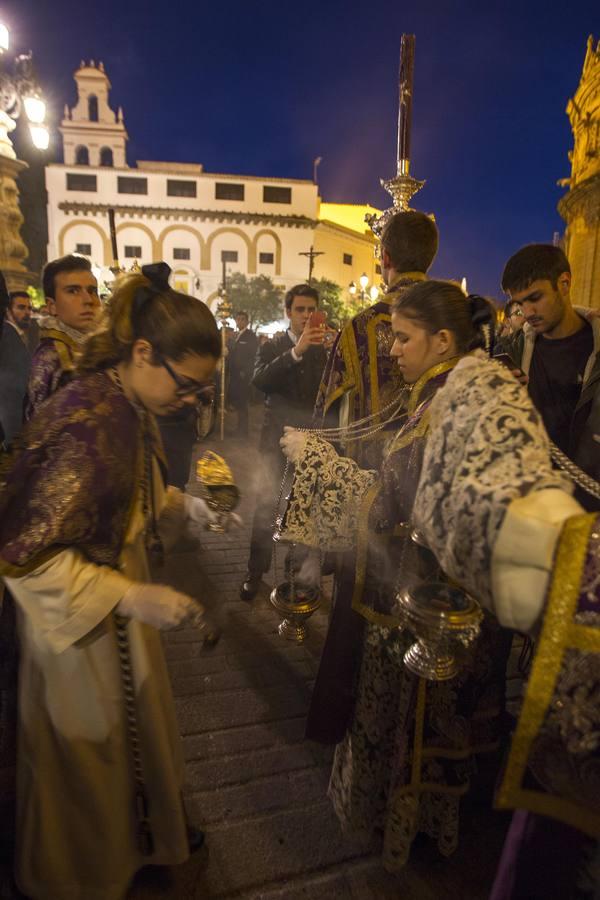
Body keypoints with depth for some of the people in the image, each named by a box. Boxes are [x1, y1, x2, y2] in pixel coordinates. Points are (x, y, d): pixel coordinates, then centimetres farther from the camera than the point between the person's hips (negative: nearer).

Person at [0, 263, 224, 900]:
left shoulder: (130, 409, -3)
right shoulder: (83, 425, -31)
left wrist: (181, 506, -4)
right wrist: (131, 597, -30)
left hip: (116, 600, 8)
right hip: (78, 625, -8)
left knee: (137, 723, 27)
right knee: (88, 747, 17)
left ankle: (140, 833, 56)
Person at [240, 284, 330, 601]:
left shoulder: (323, 349, 3)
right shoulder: (271, 347, 1)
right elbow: (259, 381, -20)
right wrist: (296, 351, -27)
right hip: (276, 437, -1)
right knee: (265, 506, -2)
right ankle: (255, 571, 9)